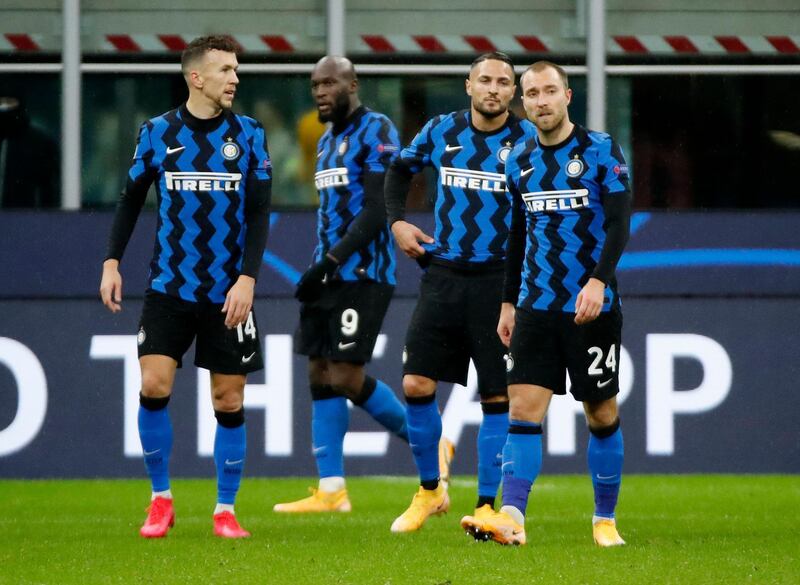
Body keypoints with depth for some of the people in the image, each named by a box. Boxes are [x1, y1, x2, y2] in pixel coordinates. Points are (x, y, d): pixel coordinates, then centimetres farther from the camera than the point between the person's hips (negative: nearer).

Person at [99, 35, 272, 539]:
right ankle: (161, 500, 5)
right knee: (154, 387, -12)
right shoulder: (158, 133, 0)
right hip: (169, 287, 0)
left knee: (229, 402, 2)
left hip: (228, 293, 0)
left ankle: (225, 510, 14)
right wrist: (112, 262, 3)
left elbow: (259, 214, -1)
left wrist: (247, 279, -11)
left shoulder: (249, 135, 0)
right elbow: (132, 199, 11)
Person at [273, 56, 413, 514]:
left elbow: (377, 210, -17)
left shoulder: (376, 132, -10)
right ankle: (332, 491, 2)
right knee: (321, 377, 2)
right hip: (328, 275, 9)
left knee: (346, 378, -11)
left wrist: (330, 261, -20)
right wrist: (318, 272, 17)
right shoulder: (328, 141, 18)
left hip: (363, 275, -9)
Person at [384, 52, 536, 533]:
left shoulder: (529, 141, -5)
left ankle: (487, 505, 6)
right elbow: (400, 170, 23)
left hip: (499, 280, -3)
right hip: (444, 275, 3)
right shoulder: (440, 132, 5)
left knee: (498, 397, -2)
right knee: (417, 385, -2)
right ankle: (430, 490, 15)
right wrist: (397, 221, 10)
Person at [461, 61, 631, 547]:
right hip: (536, 306, 3)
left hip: (592, 307, -3)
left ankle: (605, 520, 17)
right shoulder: (520, 161, 10)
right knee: (524, 408, -10)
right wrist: (509, 303, 17)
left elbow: (619, 223, -12)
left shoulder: (602, 151, -5)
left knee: (602, 414, 5)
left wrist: (599, 279, -25)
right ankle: (512, 517, -17)